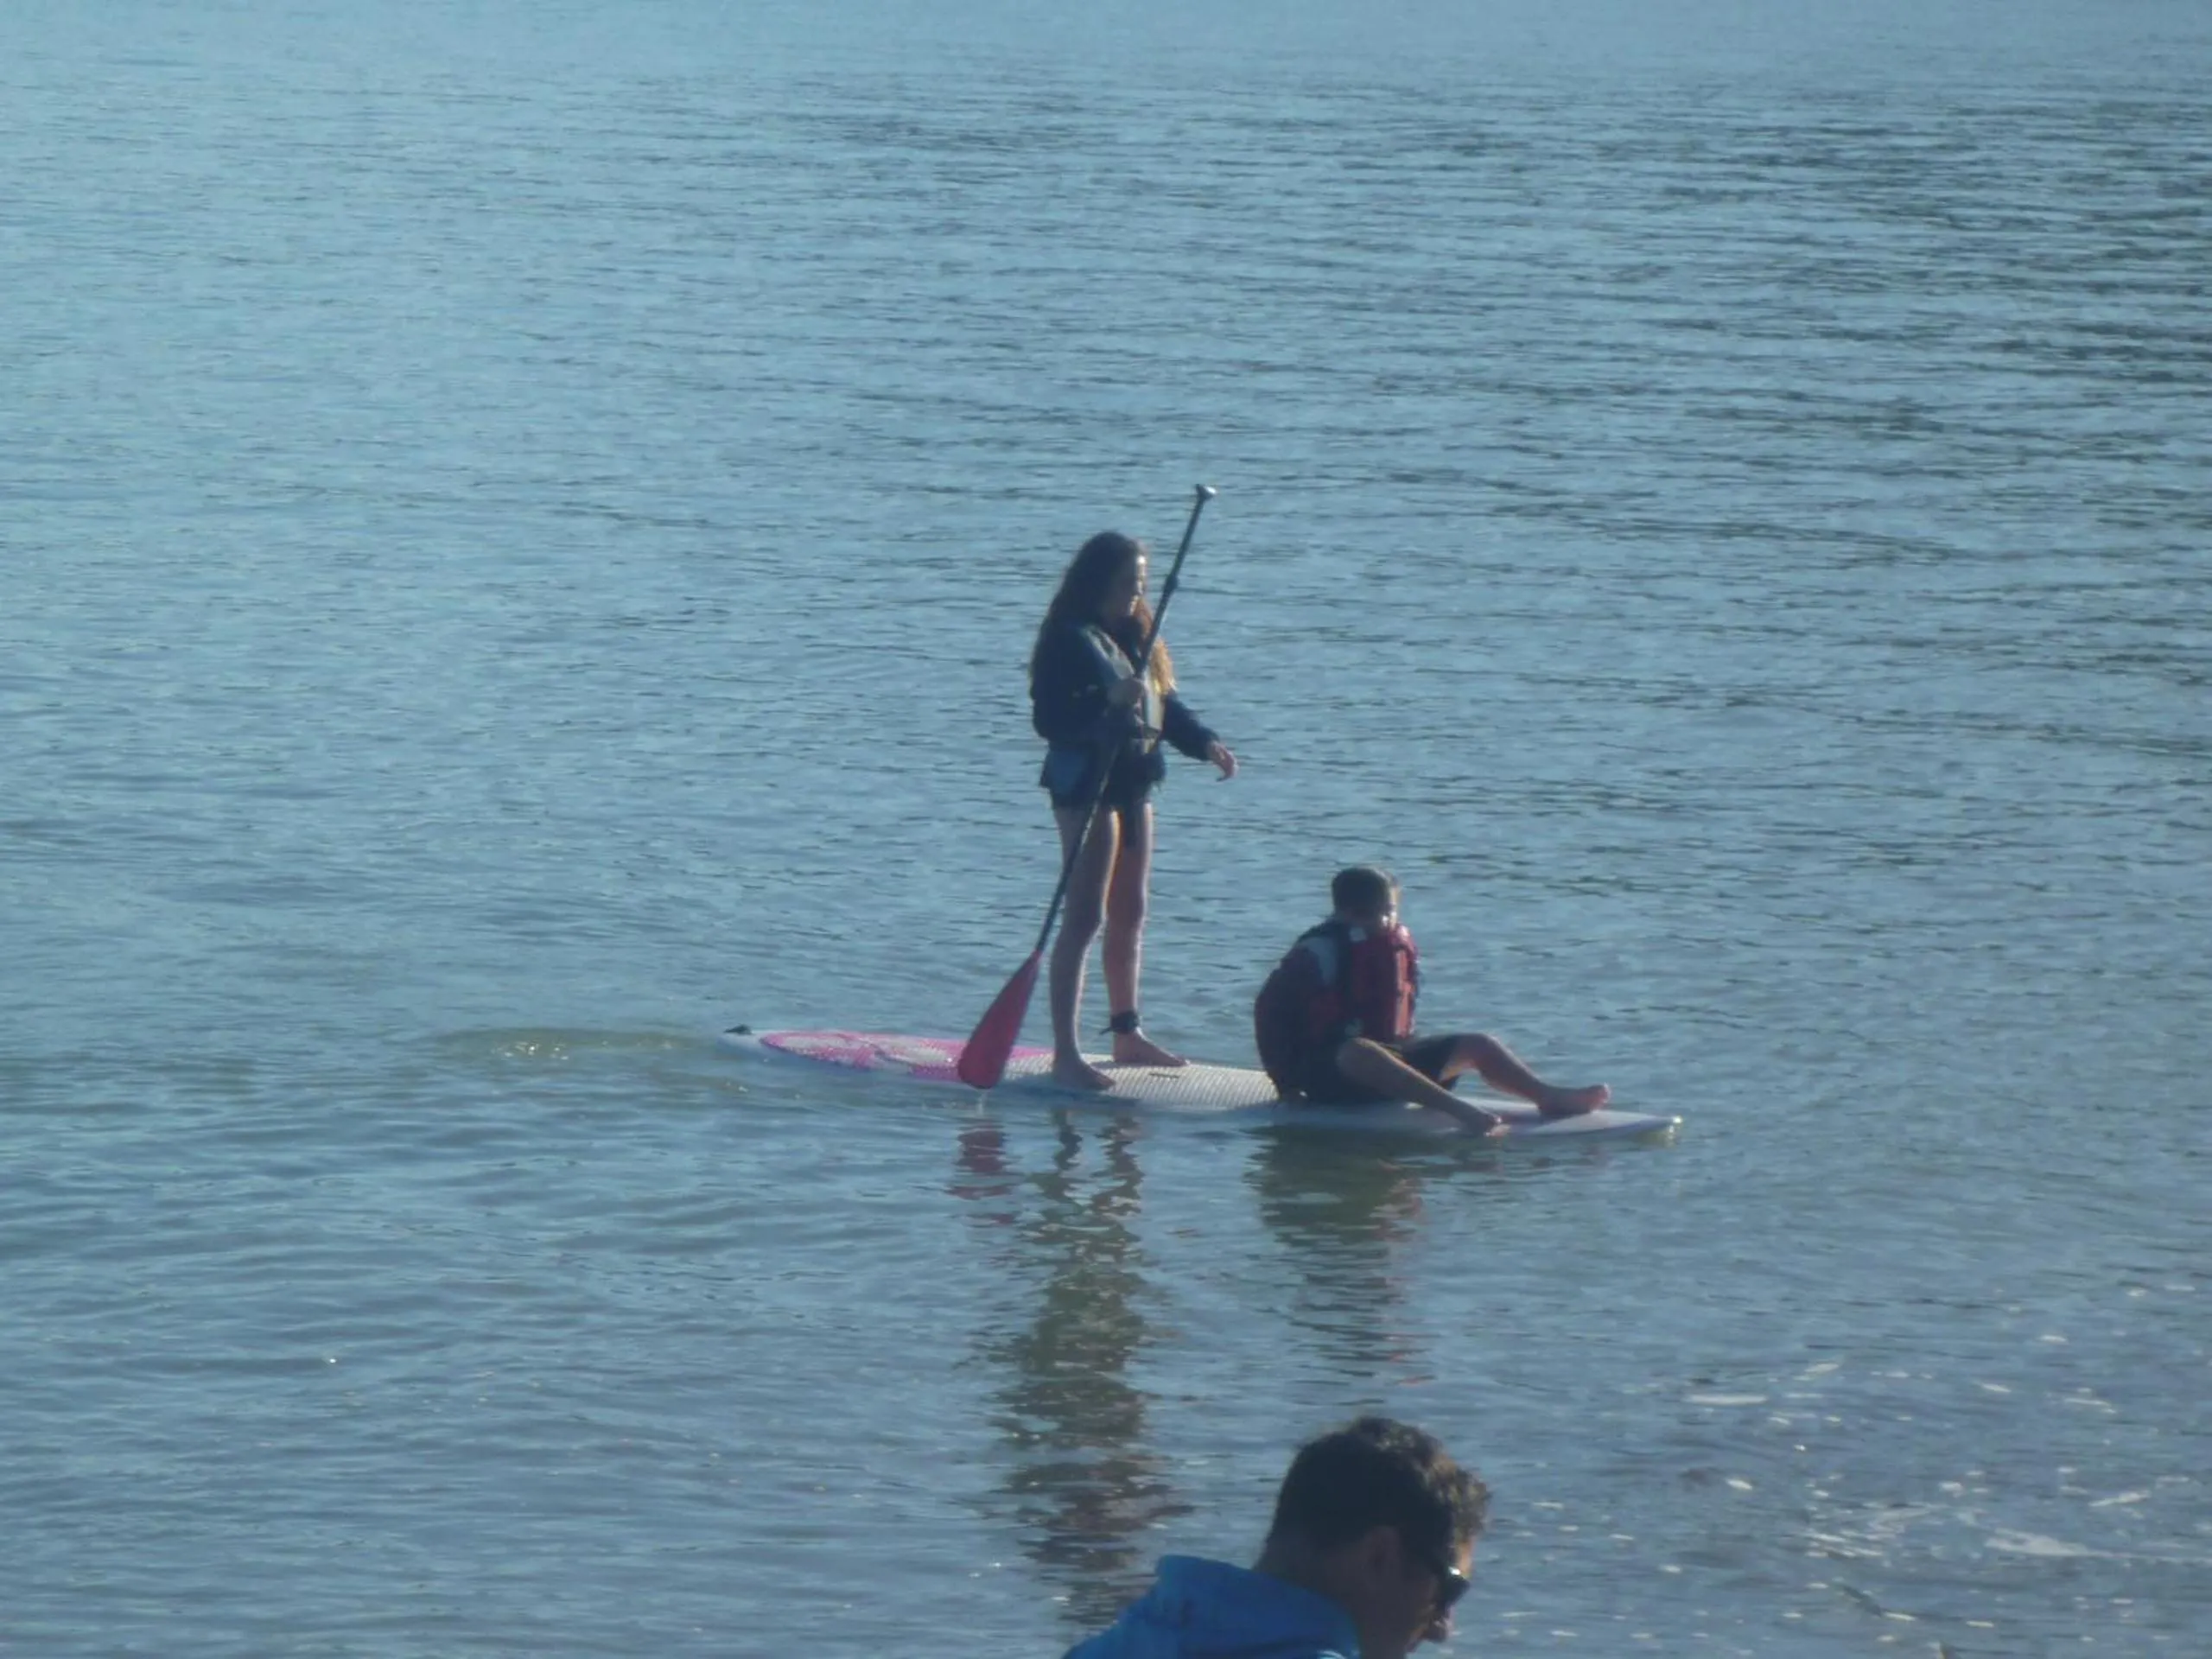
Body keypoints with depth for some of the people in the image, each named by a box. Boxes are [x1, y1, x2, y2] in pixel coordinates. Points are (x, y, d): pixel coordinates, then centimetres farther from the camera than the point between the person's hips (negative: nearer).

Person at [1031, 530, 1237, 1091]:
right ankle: (1065, 1053, -13)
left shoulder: (1134, 637, 13)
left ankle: (1127, 1034, 28)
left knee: (1130, 914, 16)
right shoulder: (1073, 640, -13)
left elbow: (1165, 704, 17)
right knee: (1085, 917, -11)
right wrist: (1108, 701, -38)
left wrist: (1206, 743, 2)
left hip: (1132, 784, 9)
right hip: (1086, 785, -9)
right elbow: (1050, 718, -23)